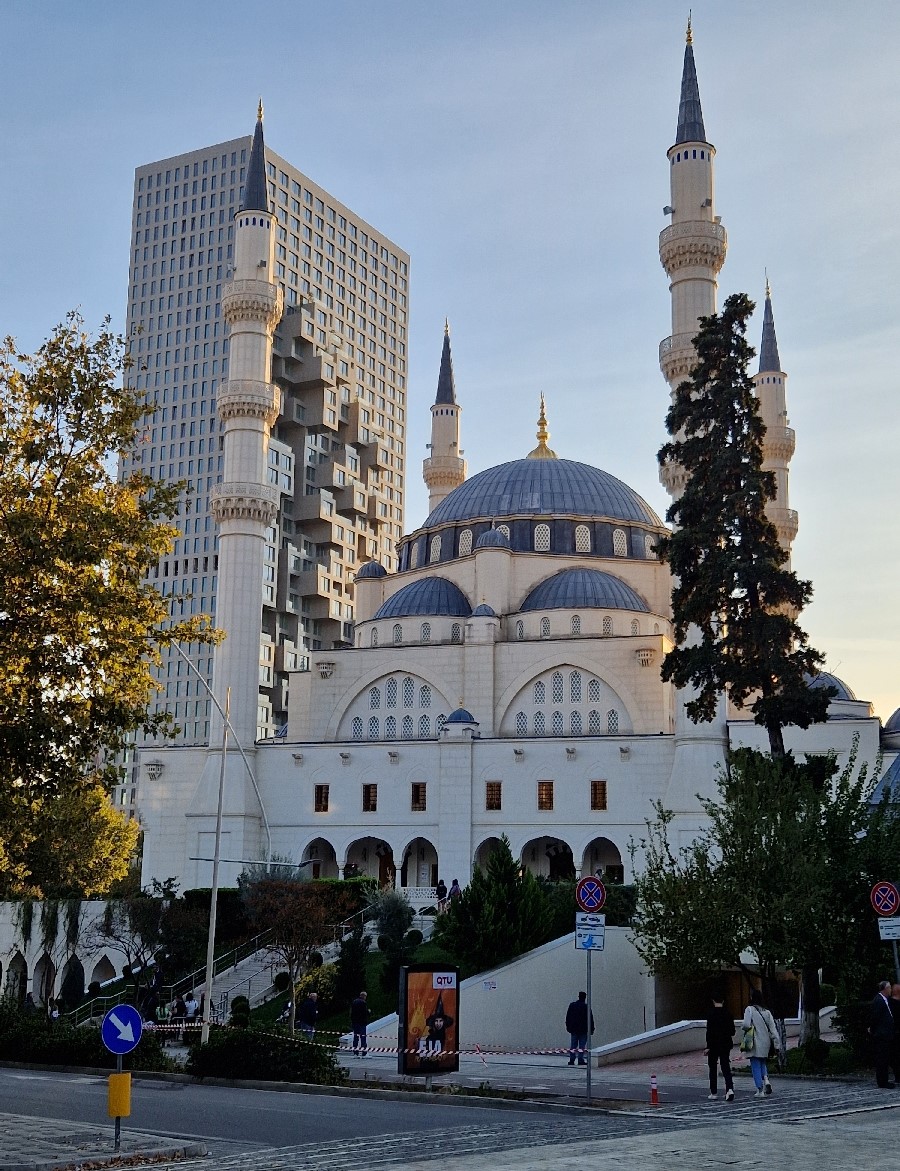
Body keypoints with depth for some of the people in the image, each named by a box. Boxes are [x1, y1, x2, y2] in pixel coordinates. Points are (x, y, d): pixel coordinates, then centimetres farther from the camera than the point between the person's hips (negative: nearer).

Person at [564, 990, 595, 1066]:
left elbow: (568, 1017, 11)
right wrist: (591, 1029, 2)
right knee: (582, 1045, 0)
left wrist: (568, 1026, 19)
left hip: (573, 1029, 3)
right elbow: (590, 1019, -5)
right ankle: (580, 1060, -3)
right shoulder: (586, 1007, -7)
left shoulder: (572, 1005, 5)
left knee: (573, 1045, 7)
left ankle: (571, 1060, 4)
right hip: (583, 1030, -3)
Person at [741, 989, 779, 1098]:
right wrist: (776, 1041, 2)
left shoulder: (749, 1009, -10)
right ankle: (766, 1080, -2)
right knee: (762, 1063, 22)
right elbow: (772, 1027, 2)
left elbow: (746, 1024, -21)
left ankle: (760, 1090, 2)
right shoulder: (767, 1011, 6)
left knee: (756, 1066, 3)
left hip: (755, 1043, -5)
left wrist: (746, 1030, 1)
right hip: (766, 1042, 5)